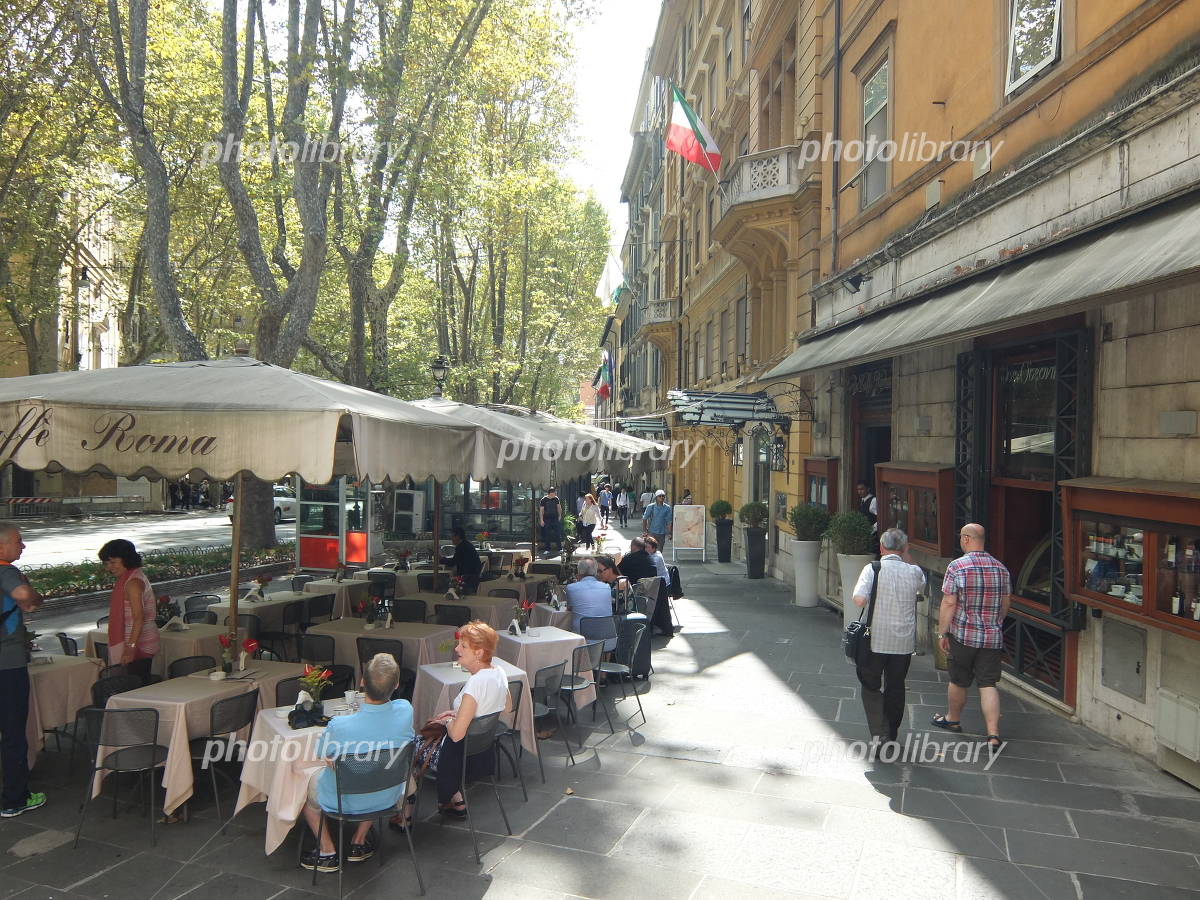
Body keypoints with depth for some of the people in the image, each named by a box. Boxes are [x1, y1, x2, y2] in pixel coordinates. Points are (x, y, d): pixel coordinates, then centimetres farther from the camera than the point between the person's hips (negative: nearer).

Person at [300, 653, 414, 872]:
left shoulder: (339, 726, -35)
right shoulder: (405, 711, -25)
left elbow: (324, 757, -11)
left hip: (344, 802, -3)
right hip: (388, 797, 3)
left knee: (306, 782, 27)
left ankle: (327, 853, 31)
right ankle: (359, 842, 38)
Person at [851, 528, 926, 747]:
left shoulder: (872, 569, -11)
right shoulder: (914, 571, -2)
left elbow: (859, 600, -20)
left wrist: (875, 598, 2)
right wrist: (907, 558, 15)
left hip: (875, 640, -3)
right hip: (904, 641, 3)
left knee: (871, 687, 12)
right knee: (896, 688, 17)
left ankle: (879, 732, -2)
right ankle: (892, 734, 26)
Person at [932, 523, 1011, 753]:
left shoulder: (957, 567, -12)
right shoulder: (1001, 568, 5)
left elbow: (949, 603, -13)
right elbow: (1006, 603, 13)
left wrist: (942, 632, -5)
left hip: (963, 635, -3)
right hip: (993, 637, 3)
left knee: (958, 681, 14)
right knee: (988, 684, 3)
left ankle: (952, 719, 34)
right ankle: (993, 735, -5)